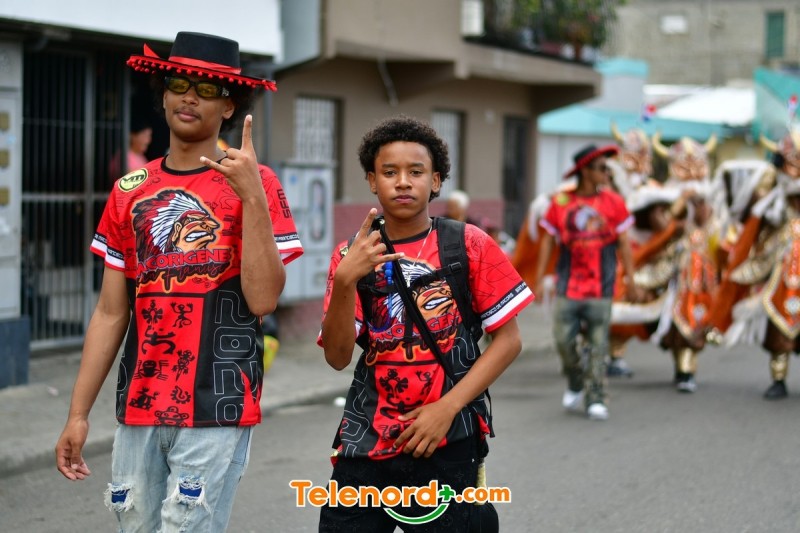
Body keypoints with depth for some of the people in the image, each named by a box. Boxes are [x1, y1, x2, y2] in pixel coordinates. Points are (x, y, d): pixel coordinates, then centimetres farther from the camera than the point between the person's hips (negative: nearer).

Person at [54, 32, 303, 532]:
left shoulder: (254, 184, -3)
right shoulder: (129, 191, 9)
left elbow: (262, 299, -12)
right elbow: (111, 314, 12)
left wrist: (252, 196, -19)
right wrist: (79, 413, 8)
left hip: (216, 410, -4)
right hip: (139, 409, 5)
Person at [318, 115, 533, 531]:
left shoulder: (469, 245, -2)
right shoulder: (352, 255, 3)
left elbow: (508, 339, -1)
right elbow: (337, 357, -5)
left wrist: (447, 408, -10)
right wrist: (344, 281, -21)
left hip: (446, 446, -1)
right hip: (366, 443, 2)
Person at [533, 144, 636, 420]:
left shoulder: (613, 202, 3)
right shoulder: (560, 202, 2)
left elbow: (623, 242, 6)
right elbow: (547, 241, 6)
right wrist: (539, 279, 3)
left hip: (601, 288, 0)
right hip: (567, 287, 0)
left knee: (598, 345, -2)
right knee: (563, 338, -2)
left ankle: (596, 399, 4)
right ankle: (575, 385, 23)